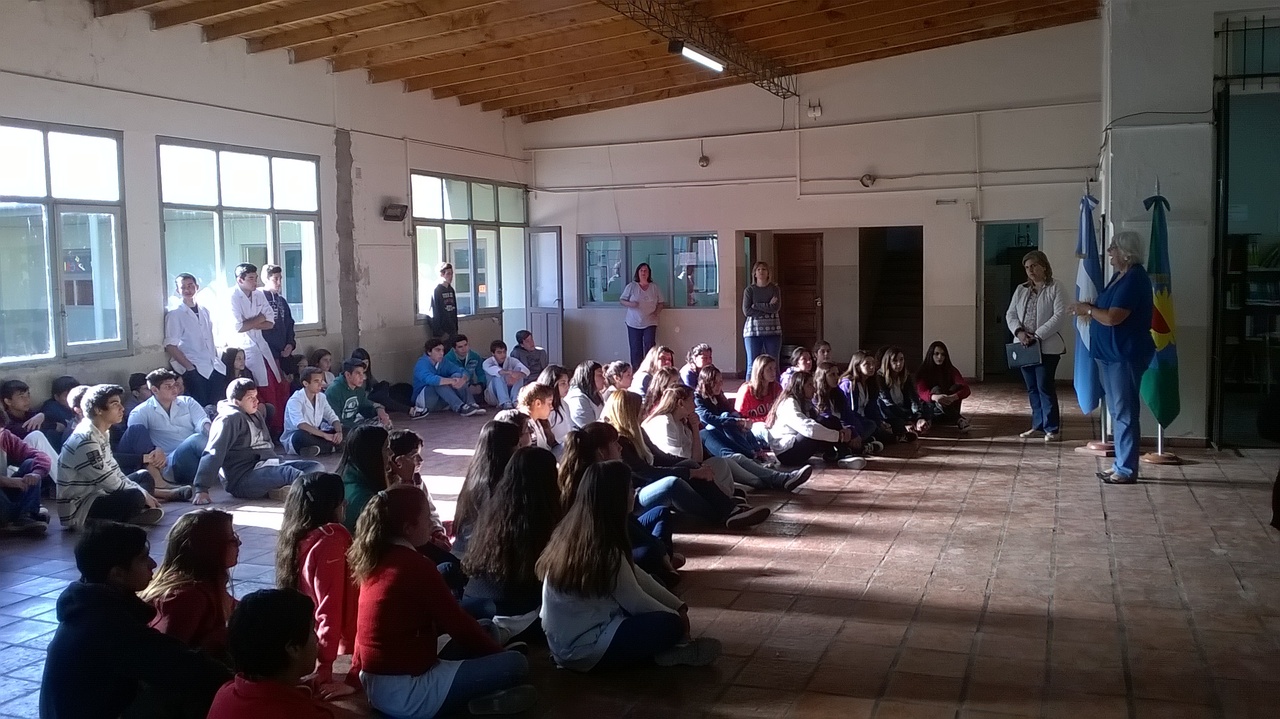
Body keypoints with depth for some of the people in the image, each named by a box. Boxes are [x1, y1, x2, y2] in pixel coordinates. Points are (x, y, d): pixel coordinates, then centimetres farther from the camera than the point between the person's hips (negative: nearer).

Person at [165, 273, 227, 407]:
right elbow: (170, 346, -7)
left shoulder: (204, 311, 16)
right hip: (195, 371, -5)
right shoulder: (174, 314, -1)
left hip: (215, 368, 5)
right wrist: (189, 367, -14)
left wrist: (217, 360, 8)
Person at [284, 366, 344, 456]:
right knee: (301, 435, -40)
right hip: (294, 438, -6)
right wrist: (324, 435, -39)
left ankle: (317, 449, -23)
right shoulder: (295, 400, -18)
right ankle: (331, 447, -23)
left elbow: (332, 417, 1)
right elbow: (300, 424, -33)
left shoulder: (321, 397, 4)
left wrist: (339, 432, -22)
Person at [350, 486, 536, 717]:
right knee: (515, 663, -9)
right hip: (405, 694, -9)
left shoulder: (377, 560, 9)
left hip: (376, 685, 9)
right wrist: (499, 652, 6)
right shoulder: (414, 565, -17)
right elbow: (457, 623, -10)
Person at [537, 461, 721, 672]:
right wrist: (676, 616, 1)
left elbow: (637, 577, 9)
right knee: (670, 625, -14)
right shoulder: (604, 546, -24)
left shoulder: (575, 533, 3)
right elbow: (635, 602, -15)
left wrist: (677, 606, 7)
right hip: (581, 648, -9)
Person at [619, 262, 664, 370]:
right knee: (636, 350, 0)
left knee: (650, 347, -11)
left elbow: (661, 303, 13)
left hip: (650, 323, 0)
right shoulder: (631, 286, 2)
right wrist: (630, 304, -16)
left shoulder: (654, 287, 6)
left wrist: (656, 312, -6)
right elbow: (621, 300, 4)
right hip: (634, 324, 0)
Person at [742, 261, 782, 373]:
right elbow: (746, 311, -6)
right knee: (752, 365, -2)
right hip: (753, 330, -1)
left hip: (772, 330, 1)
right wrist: (767, 308, -8)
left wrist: (756, 306, -9)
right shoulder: (749, 290, 5)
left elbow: (776, 308, -8)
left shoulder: (775, 289, 7)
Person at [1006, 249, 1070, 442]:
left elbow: (1061, 316, -14)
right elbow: (1010, 314, 10)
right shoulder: (1021, 289, 13)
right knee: (1032, 388, 10)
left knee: (1045, 387, -7)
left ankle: (1052, 428, 0)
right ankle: (1038, 425, 18)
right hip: (1024, 346, 6)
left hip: (1047, 347, -6)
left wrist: (1037, 335, -19)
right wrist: (1019, 331, -11)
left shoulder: (1056, 288, -5)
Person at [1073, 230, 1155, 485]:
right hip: (1111, 354, 10)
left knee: (1125, 413, -5)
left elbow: (1113, 317, -24)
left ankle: (1127, 470, 0)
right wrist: (1090, 310, -1)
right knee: (1117, 412, 14)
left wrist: (1088, 310, -9)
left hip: (1126, 356, -10)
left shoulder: (1135, 278, -18)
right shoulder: (1120, 276, 14)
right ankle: (1120, 465, 21)